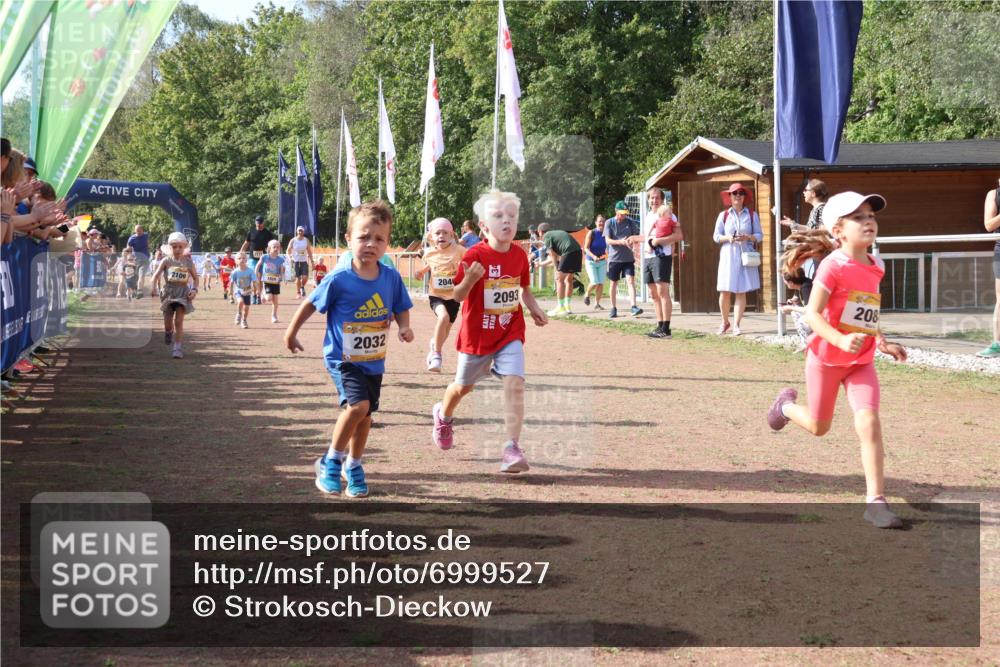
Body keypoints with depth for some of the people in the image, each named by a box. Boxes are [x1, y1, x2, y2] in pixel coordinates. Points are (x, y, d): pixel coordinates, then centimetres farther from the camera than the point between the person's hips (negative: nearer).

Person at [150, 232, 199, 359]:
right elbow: (156, 276, -1)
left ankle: (177, 348, -6)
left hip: (183, 293, -1)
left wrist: (194, 290, -5)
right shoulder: (166, 261, -1)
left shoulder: (188, 261, 1)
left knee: (179, 321, -9)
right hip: (168, 292, 1)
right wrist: (155, 288, -16)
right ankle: (168, 332, 44)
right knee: (168, 323, 8)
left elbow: (195, 277, 9)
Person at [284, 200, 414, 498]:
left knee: (365, 414, 14)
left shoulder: (391, 278, -9)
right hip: (343, 358, -4)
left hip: (374, 360, 5)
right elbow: (311, 303, -4)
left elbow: (401, 309, 6)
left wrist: (404, 327, -15)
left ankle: (353, 466, 38)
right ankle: (331, 460, -2)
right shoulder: (338, 280, -19)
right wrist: (291, 333, 6)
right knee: (358, 405, -23)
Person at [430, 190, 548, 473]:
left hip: (510, 334, 2)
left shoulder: (519, 255, -1)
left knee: (515, 383, -17)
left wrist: (534, 309, -2)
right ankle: (443, 415, 52)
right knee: (464, 386, 18)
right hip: (477, 334, -2)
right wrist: (470, 279, -35)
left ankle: (512, 448, -18)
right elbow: (458, 296, -15)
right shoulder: (475, 255, -16)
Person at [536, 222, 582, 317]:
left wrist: (557, 271, 6)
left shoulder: (546, 236, 6)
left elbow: (553, 256, 0)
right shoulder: (557, 233, 31)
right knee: (569, 279, 19)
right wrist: (541, 264, 49)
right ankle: (567, 306, 23)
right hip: (578, 251, 8)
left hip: (569, 252, -8)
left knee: (559, 280, 0)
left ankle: (561, 308, -1)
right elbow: (552, 256, 37)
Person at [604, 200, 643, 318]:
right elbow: (608, 240, -9)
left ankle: (634, 307, -20)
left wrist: (633, 239, -18)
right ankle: (613, 308, 18)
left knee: (630, 280, -12)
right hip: (614, 257, -1)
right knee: (614, 283, 7)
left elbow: (636, 236, 7)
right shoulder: (609, 223, -1)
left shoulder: (630, 222, 5)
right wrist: (621, 242, -25)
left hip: (628, 257, 1)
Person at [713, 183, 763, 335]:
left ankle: (736, 325, 1)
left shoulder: (752, 215, 8)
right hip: (728, 255, 0)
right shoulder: (723, 215, 8)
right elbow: (716, 236, 6)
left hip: (745, 254, 0)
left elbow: (759, 235, 6)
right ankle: (725, 322, 17)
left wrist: (748, 237, -13)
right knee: (725, 292, -3)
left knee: (741, 292, -3)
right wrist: (728, 238, -14)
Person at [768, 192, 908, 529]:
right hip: (826, 357, -4)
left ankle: (876, 502, -12)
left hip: (862, 362, 4)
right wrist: (841, 341, -37)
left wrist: (882, 343, 10)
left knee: (869, 422, -14)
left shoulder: (875, 267, 4)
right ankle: (787, 404, 50)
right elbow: (812, 314, -23)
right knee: (819, 426, 14)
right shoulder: (833, 266, -18)